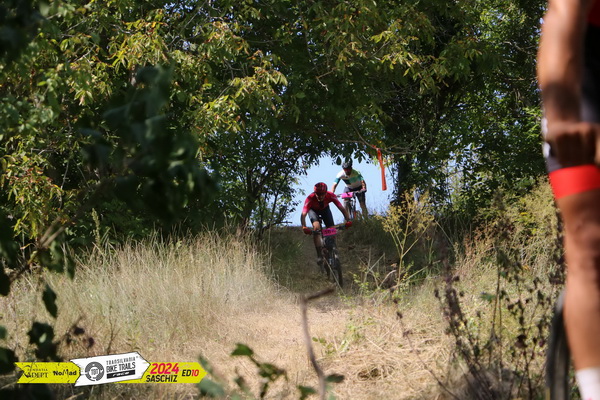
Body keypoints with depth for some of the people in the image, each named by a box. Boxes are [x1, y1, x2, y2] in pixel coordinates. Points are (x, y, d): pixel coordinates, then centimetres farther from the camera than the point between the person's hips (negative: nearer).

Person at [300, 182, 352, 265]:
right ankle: (319, 254, -23)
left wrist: (348, 220, -53)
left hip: (325, 209, 2)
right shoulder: (310, 198, -40)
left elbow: (342, 208, -37)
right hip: (313, 210, -2)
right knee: (316, 227, -27)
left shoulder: (331, 196, -34)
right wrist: (304, 227, -62)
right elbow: (303, 214, -46)